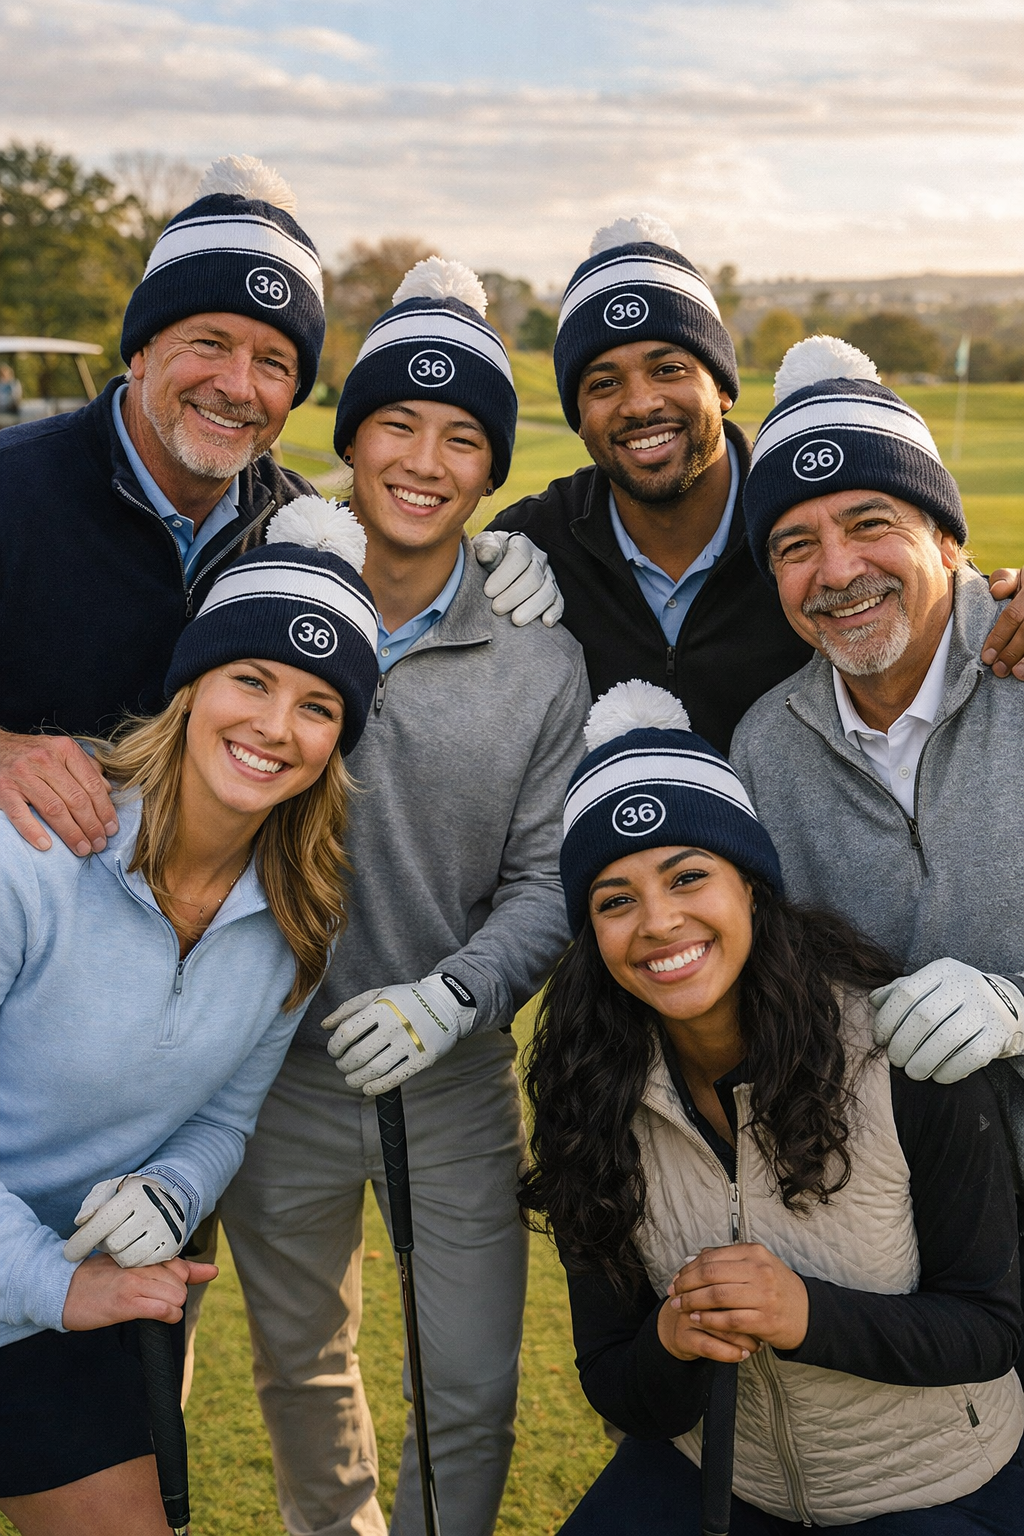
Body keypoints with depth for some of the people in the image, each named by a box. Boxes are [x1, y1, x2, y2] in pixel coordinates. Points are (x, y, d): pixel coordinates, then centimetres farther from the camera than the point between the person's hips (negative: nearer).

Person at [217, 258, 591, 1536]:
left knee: (470, 1396, 10)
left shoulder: (541, 659, -8)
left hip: (457, 1078, -1)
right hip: (278, 1063, 1)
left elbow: (548, 878, -7)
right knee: (299, 1365, 24)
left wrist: (451, 998, -22)